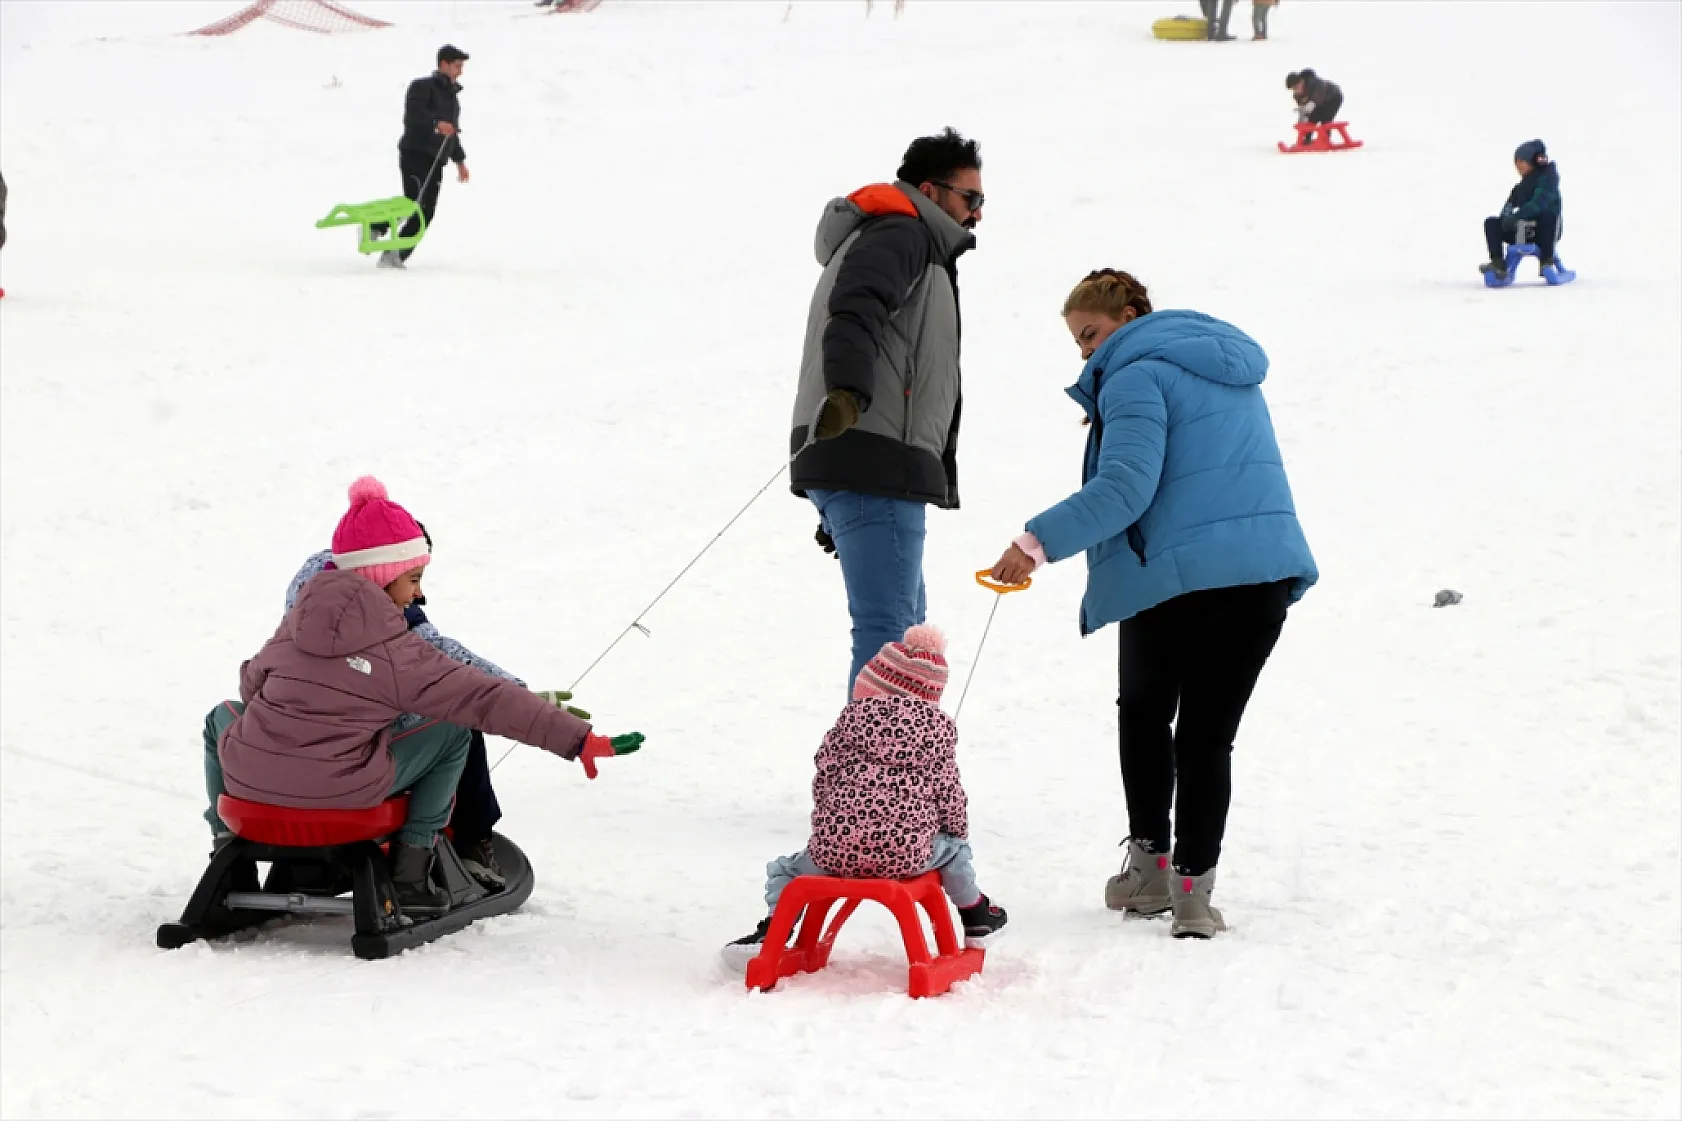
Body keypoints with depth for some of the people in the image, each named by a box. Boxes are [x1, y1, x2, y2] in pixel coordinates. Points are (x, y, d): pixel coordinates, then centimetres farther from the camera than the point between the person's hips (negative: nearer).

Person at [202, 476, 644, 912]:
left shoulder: (296, 623, 4)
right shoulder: (401, 653, -9)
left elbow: (252, 683, 18)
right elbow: (488, 700, -10)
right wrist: (579, 739, -8)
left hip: (247, 779, 4)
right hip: (341, 794, -4)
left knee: (224, 714, 36)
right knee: (452, 734, 14)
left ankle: (227, 841, 31)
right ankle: (411, 874, 14)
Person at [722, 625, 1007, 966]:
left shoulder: (853, 717, 6)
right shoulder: (939, 729, 7)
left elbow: (823, 779, 8)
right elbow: (950, 797, 7)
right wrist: (958, 832, 28)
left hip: (836, 849, 0)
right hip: (908, 855, 1)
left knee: (783, 870, 25)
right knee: (954, 848, 31)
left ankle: (770, 935, 6)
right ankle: (977, 918, 44)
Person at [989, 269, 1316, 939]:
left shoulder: (1138, 376, -6)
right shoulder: (1230, 370, 21)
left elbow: (1125, 486, -19)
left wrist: (1038, 542, -21)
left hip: (1181, 575, -6)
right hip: (1269, 571, 6)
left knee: (1146, 713, 17)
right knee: (1210, 733, 9)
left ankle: (1150, 864, 17)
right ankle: (1193, 889, 1)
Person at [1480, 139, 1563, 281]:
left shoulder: (1547, 178, -9)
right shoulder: (1522, 185, 14)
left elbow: (1539, 203, -23)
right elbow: (1510, 203, 5)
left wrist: (1517, 216, -32)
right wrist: (1507, 216, -18)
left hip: (1546, 231, -7)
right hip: (1524, 232, 7)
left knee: (1547, 214, -39)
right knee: (1491, 223, -8)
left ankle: (1547, 261, -30)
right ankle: (1499, 264, -22)